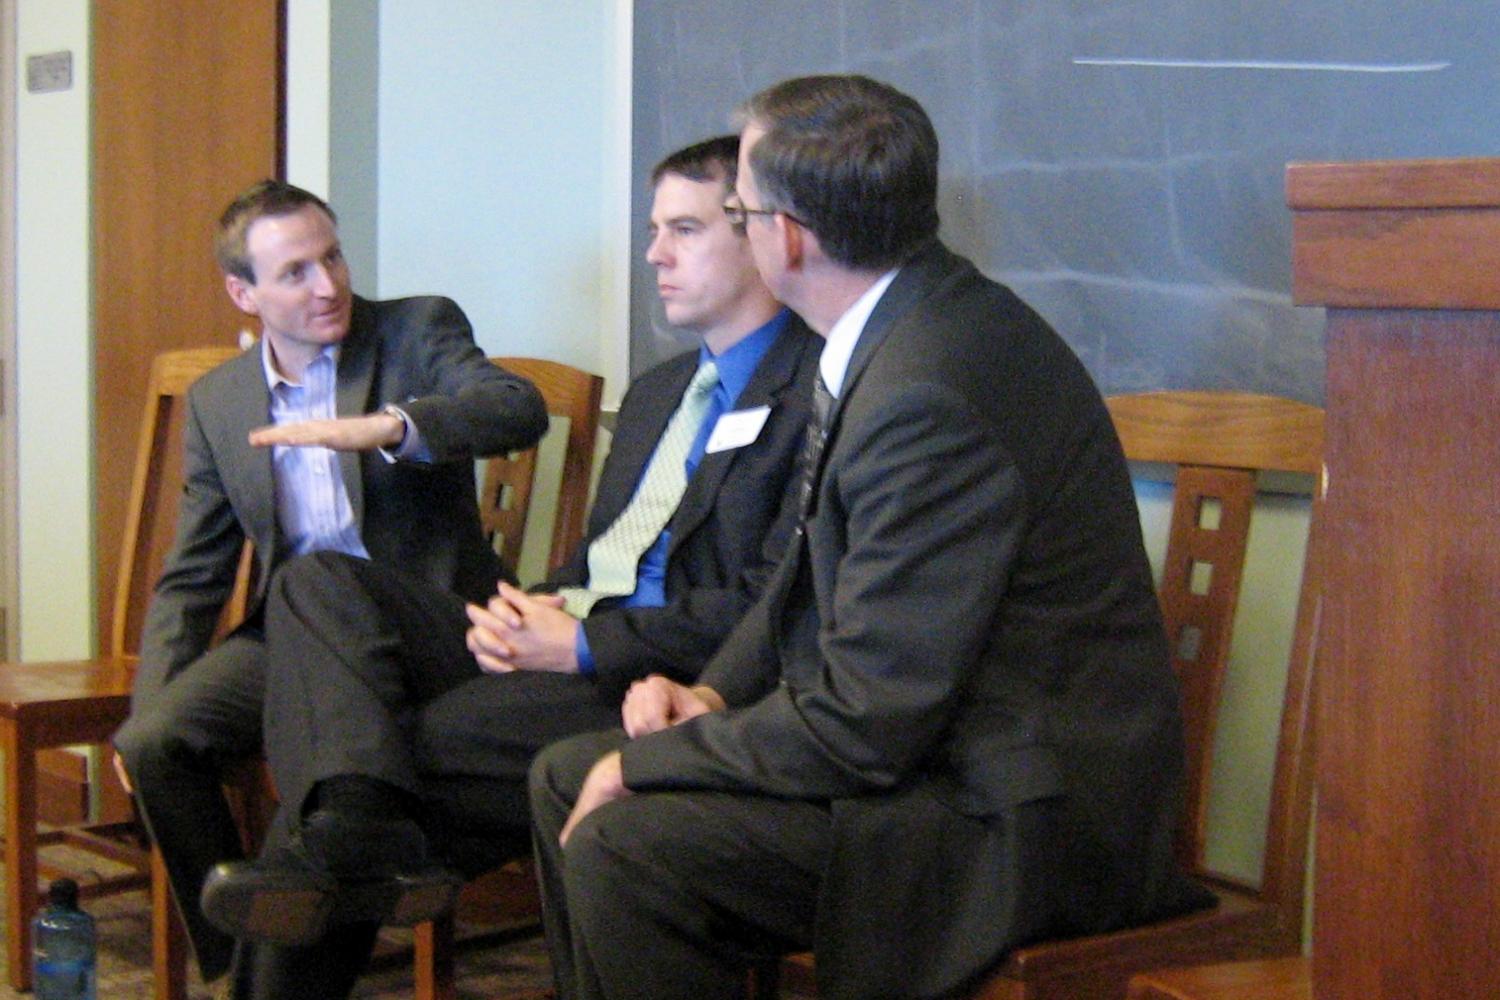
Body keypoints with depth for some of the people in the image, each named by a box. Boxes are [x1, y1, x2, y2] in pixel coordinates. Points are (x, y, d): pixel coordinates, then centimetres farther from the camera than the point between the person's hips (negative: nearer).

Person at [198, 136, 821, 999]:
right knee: (320, 581, -16)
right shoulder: (658, 391, 27)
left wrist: (586, 645, -17)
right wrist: (530, 613, 1)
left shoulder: (821, 391, -5)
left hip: (656, 685, -9)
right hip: (562, 646, 9)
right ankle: (359, 819, -35)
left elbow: (778, 605, -15)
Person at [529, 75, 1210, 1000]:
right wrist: (715, 693, 2)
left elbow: (866, 723, -24)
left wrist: (645, 762, -12)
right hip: (936, 739, 10)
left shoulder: (928, 393, -27)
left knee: (624, 845, -23)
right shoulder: (913, 323, 4)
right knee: (568, 777, 9)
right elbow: (823, 565, 18)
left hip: (1016, 817, -10)